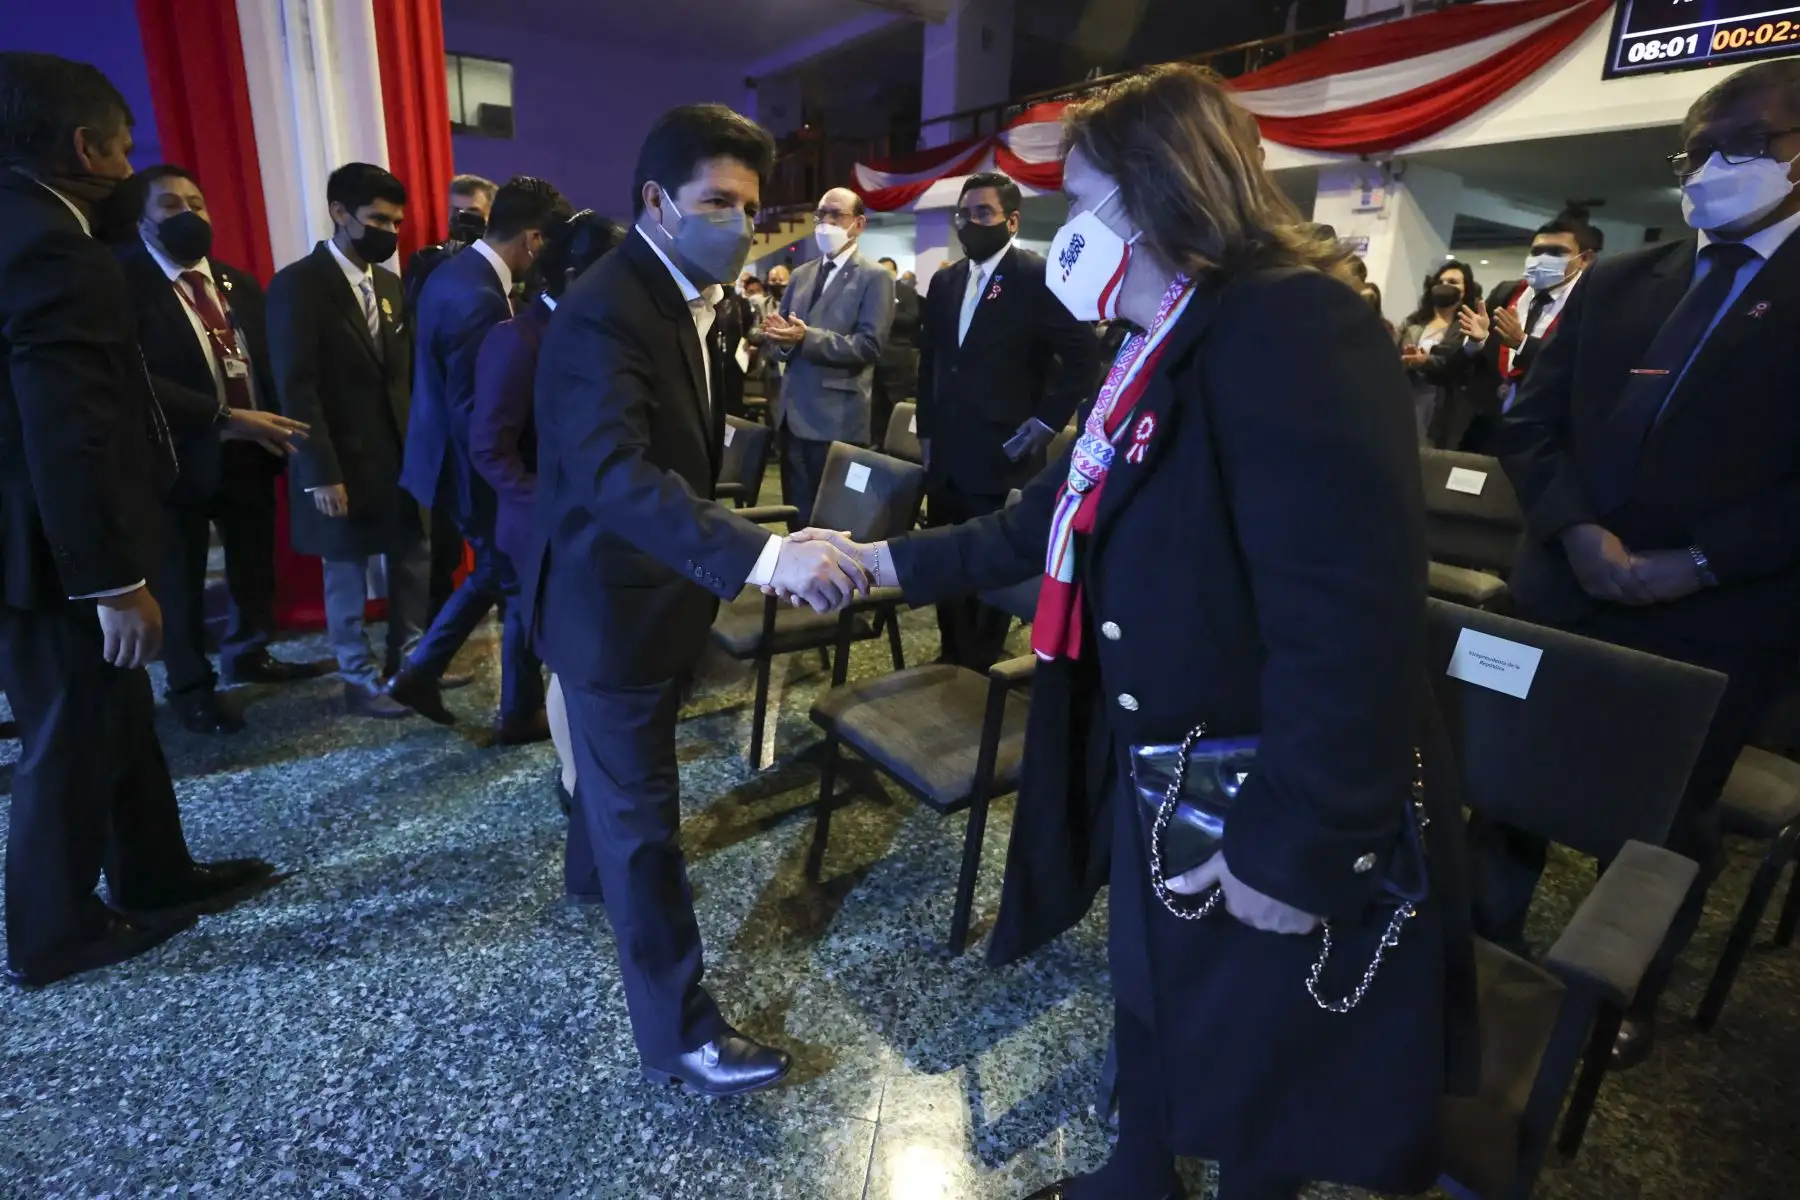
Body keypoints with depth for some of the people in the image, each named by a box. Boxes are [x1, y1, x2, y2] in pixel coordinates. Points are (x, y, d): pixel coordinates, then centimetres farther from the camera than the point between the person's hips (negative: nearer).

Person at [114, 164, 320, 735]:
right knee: (180, 580, 9)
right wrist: (223, 417, -28)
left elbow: (268, 364, 8)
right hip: (182, 456, -5)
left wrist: (279, 424, -7)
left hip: (250, 451, 5)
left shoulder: (240, 285, 10)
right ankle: (190, 688, 26)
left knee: (254, 565, 16)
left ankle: (247, 655, 38)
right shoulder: (124, 285, -11)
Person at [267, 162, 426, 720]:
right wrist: (322, 472, -18)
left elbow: (404, 371, 11)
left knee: (415, 560, 11)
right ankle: (360, 678, 23)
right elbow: (296, 388, -14)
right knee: (347, 574, 7)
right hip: (342, 461, -6)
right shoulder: (297, 285, -10)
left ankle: (408, 660, 29)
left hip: (402, 452, 6)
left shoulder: (389, 283, 10)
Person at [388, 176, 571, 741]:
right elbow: (472, 412, -25)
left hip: (454, 460, 10)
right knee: (525, 585, 6)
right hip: (477, 471, -10)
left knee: (494, 573, 24)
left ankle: (418, 672, 31)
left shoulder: (454, 273, 7)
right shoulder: (479, 299, -25)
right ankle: (521, 713, 21)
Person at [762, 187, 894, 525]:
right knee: (797, 514, 13)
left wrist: (807, 338, -23)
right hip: (793, 414, 6)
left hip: (838, 420, -6)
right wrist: (780, 339, -10)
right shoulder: (801, 274, 17)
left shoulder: (875, 277, -3)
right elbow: (781, 337, 14)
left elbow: (869, 345, -14)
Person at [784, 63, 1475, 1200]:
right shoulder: (1166, 351, 8)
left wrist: (1294, 853, -23)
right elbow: (1055, 520, 13)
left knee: (1254, 1073, 18)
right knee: (1153, 1006, 28)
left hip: (1270, 822, -9)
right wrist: (892, 559, 14)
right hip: (1153, 780, 9)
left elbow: (1352, 626, -29)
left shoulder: (1296, 334, -24)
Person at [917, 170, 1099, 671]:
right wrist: (927, 432, 14)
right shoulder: (945, 282, 13)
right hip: (946, 457, 6)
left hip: (1002, 457, -6)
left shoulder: (1040, 276, -8)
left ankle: (981, 672, 20)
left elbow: (1085, 355, -10)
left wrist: (1045, 423, -13)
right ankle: (952, 662, 25)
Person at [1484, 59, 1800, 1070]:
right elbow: (1533, 422, 4)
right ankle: (1488, 946, 33)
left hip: (1715, 621, -3)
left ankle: (1638, 991, 38)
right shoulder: (1616, 283, 9)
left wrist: (1695, 565, -18)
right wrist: (1578, 532, -11)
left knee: (1668, 822, 15)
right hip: (1566, 594, 3)